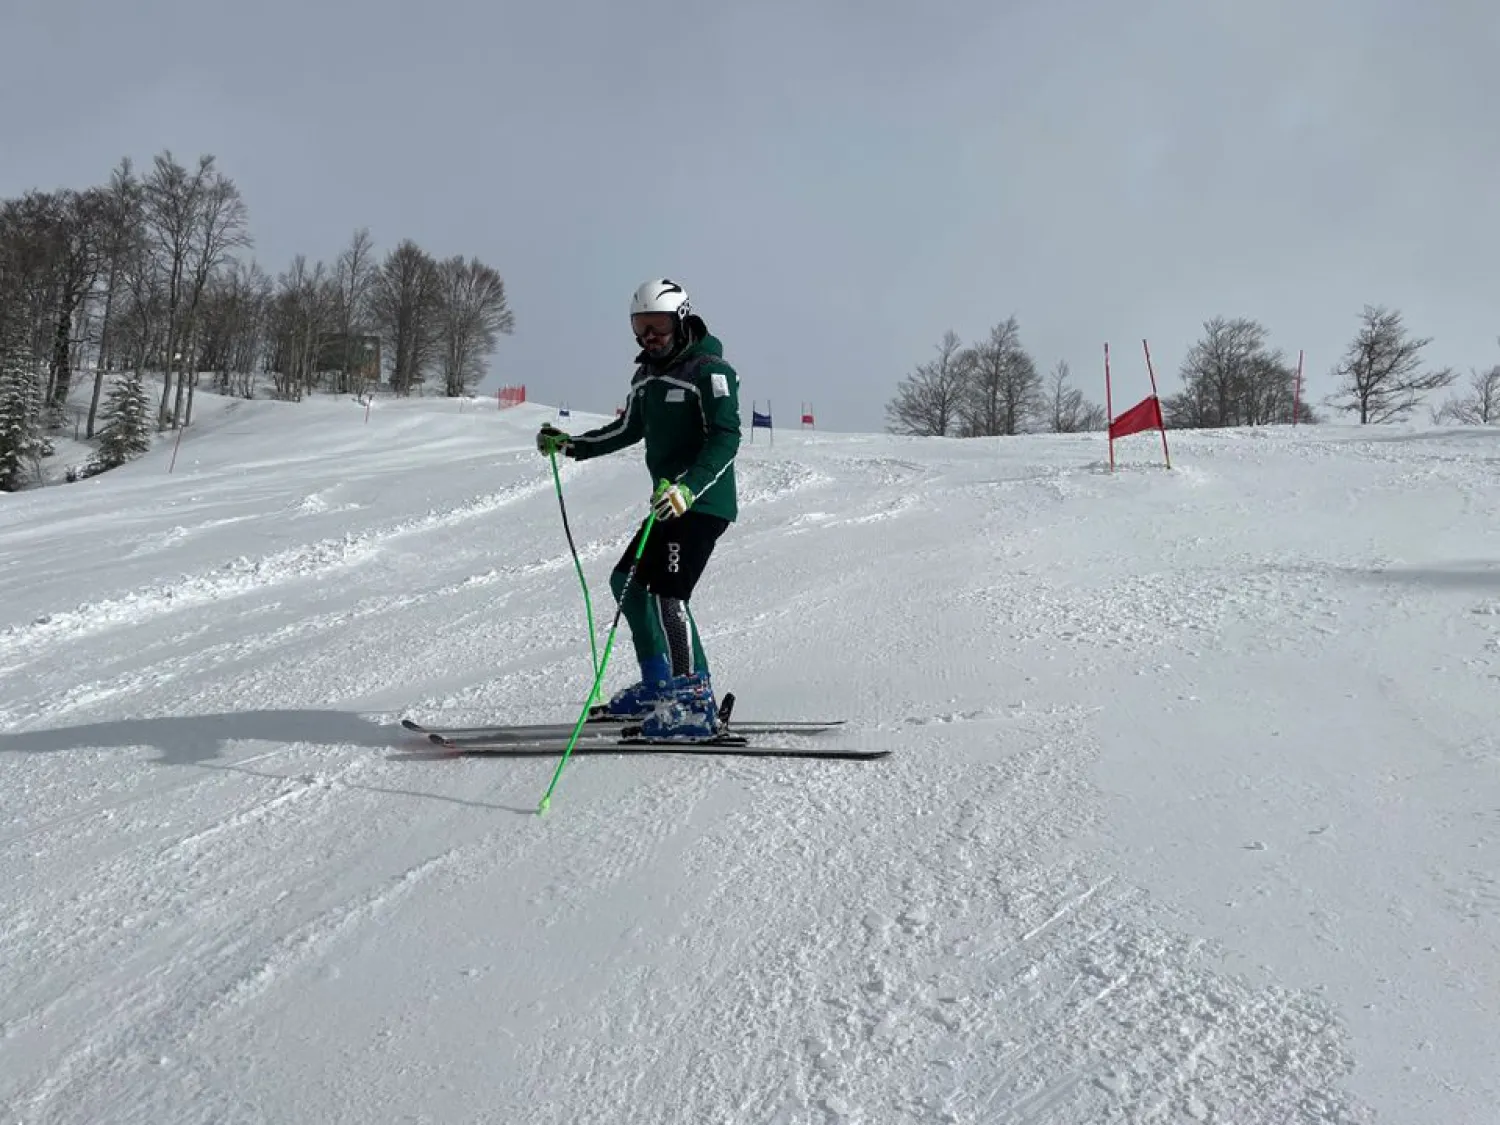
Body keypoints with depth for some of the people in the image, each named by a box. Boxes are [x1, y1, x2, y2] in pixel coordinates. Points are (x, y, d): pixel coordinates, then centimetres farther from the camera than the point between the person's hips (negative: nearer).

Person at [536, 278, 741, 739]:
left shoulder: (709, 371, -13)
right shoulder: (647, 375, 14)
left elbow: (726, 438, -22)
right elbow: (628, 429, 27)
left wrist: (688, 487, -34)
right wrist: (570, 445, 21)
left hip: (705, 503, -10)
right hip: (670, 504, 10)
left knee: (668, 593, -19)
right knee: (628, 581, 15)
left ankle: (694, 704, -17)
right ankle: (659, 684, 25)